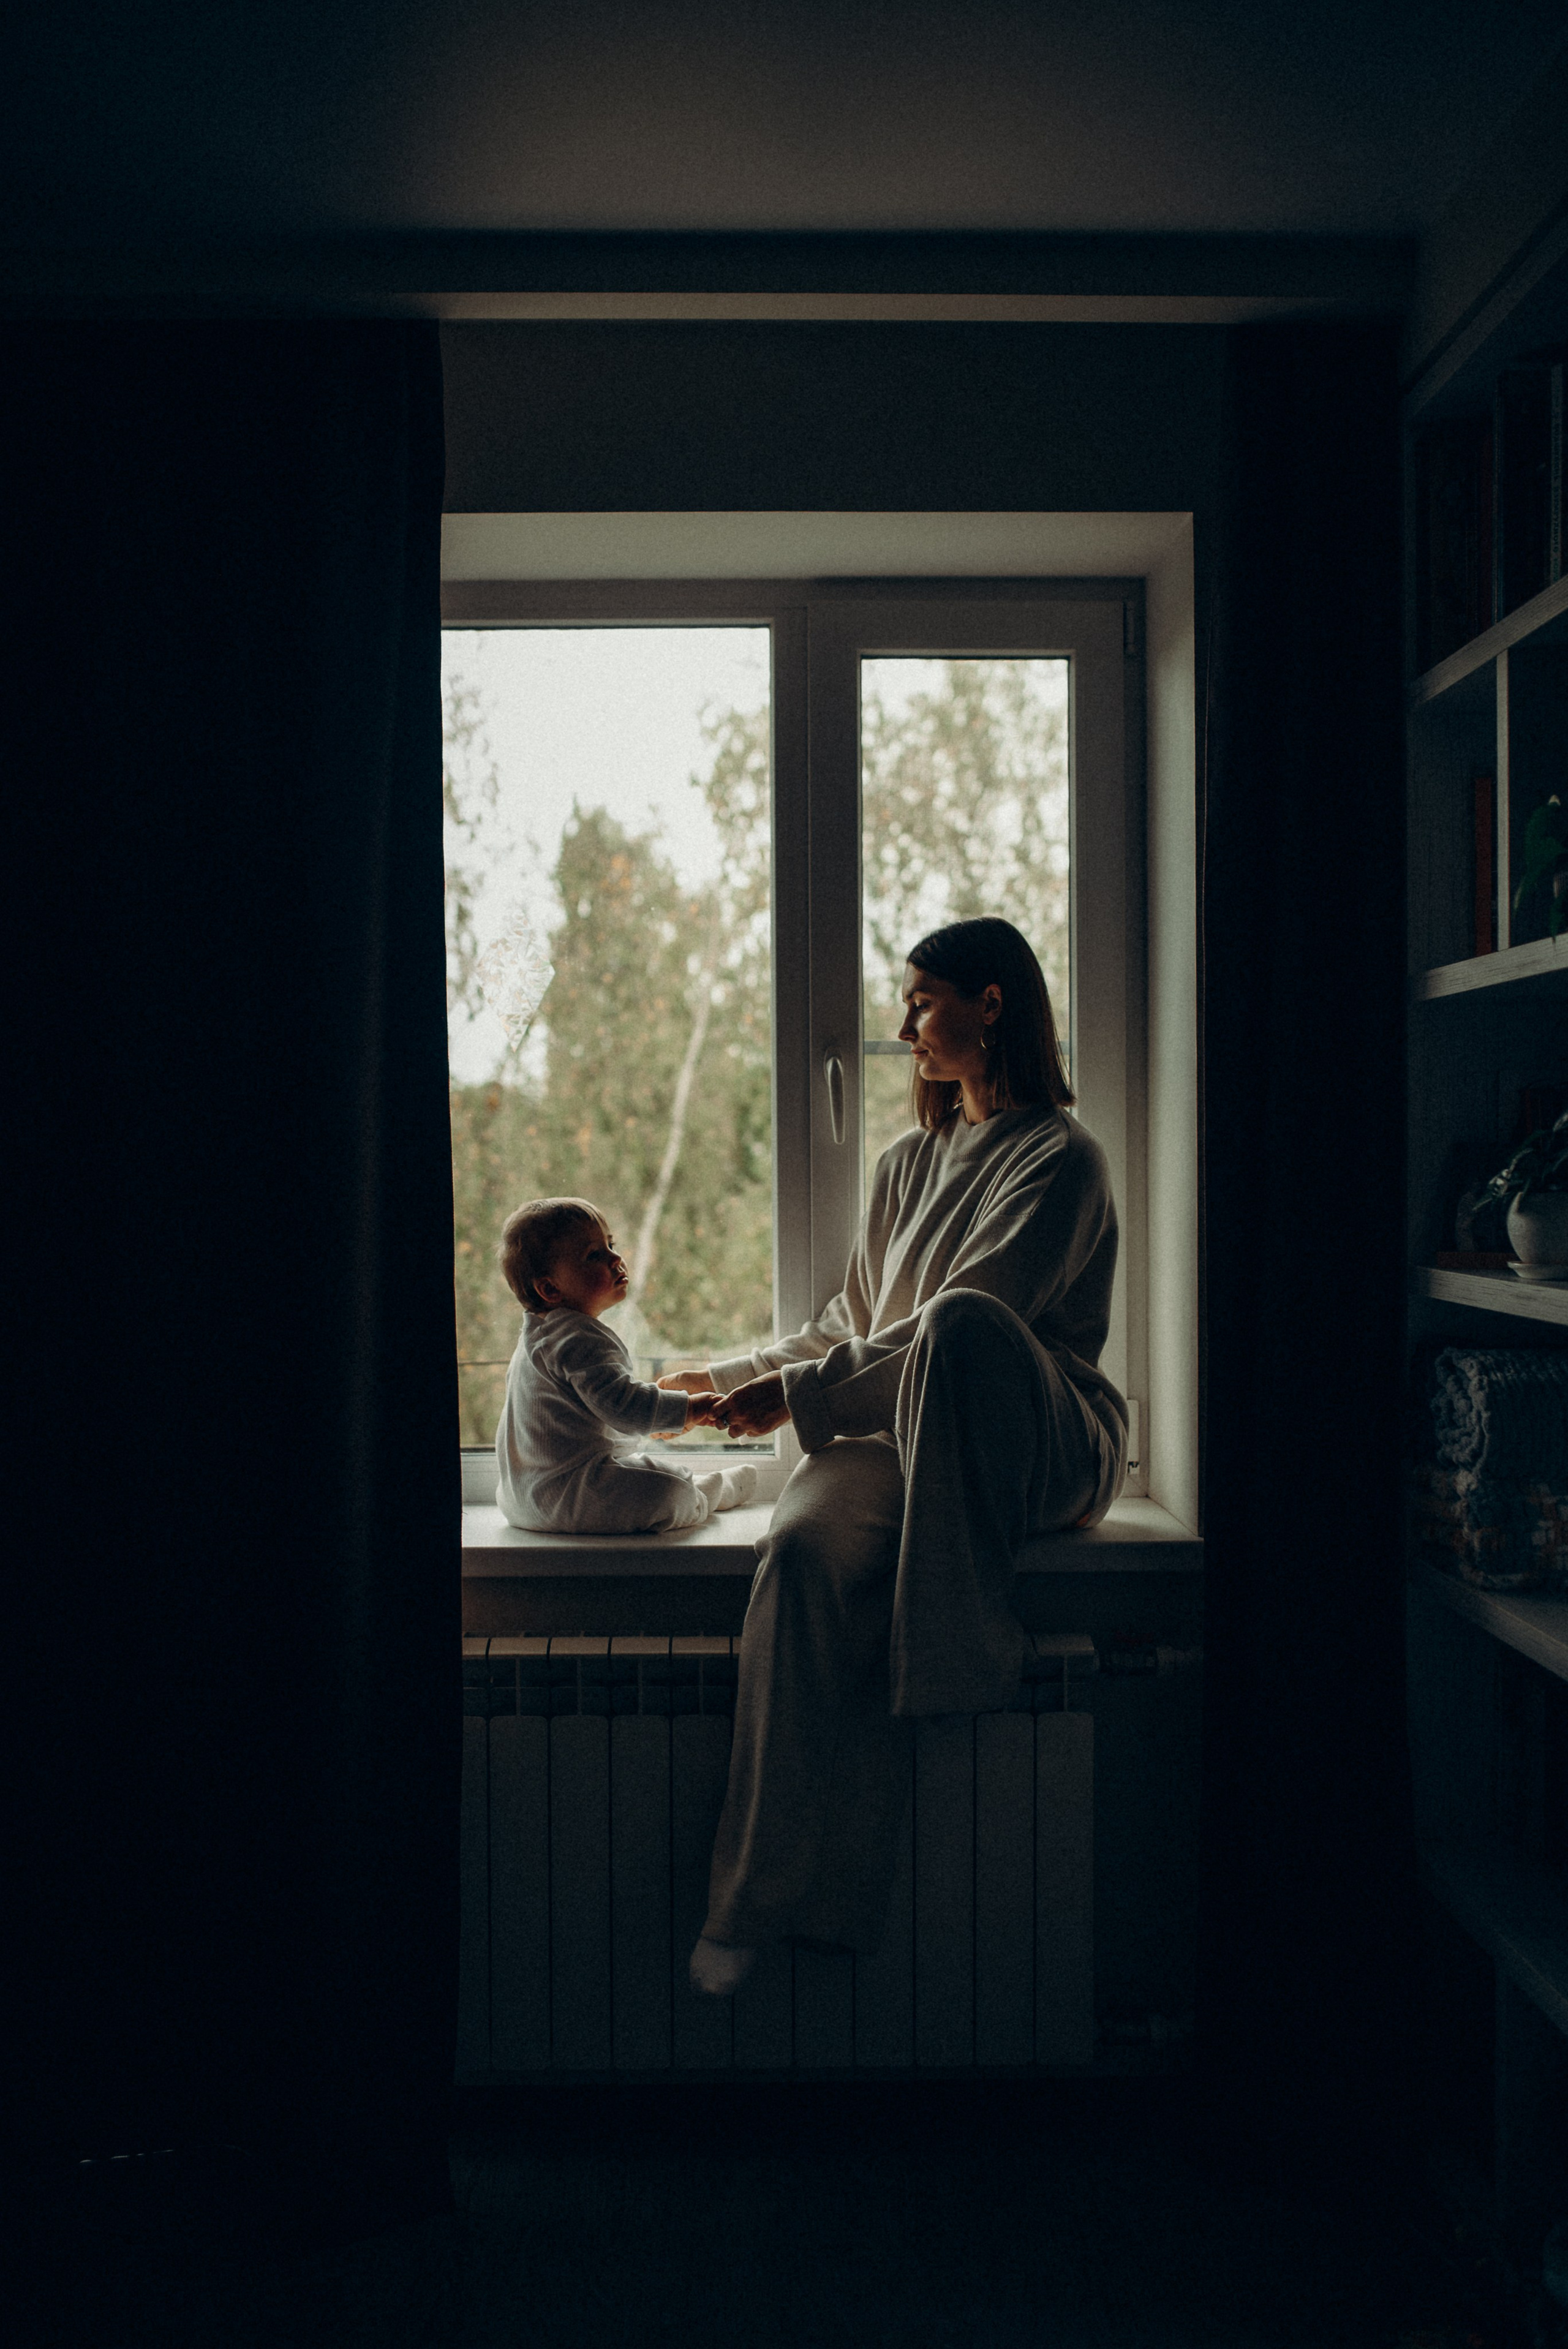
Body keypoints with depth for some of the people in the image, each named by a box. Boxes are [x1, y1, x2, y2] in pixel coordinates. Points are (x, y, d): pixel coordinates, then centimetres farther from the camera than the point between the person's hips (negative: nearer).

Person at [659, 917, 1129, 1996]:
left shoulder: (1061, 1159, -4)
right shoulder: (910, 1164, 21)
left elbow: (952, 1328, -14)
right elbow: (849, 1327, 28)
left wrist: (797, 1394, -14)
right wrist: (735, 1375, 20)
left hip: (1047, 1450, -5)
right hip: (903, 1435, 5)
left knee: (963, 1324, -38)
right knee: (807, 1549, -29)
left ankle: (955, 1652, -29)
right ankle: (774, 1895, -28)